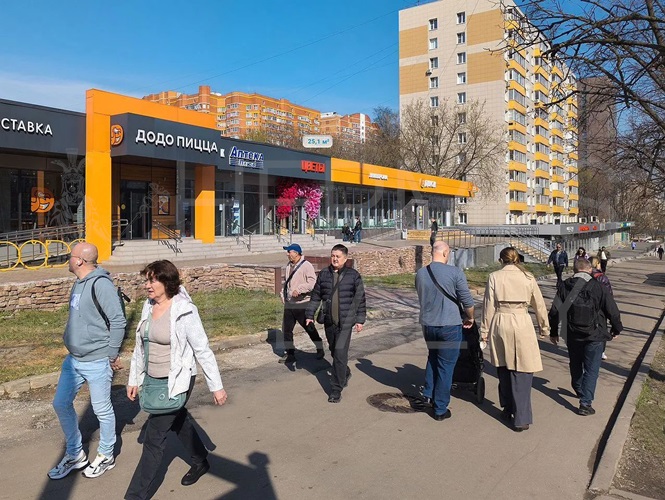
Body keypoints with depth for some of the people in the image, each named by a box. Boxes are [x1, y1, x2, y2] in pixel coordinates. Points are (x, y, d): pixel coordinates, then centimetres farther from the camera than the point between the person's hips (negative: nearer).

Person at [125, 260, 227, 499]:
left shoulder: (184, 311, -21)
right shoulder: (148, 307, -1)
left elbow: (202, 350, -17)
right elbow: (140, 346, 9)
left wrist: (216, 386, -14)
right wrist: (133, 379, 13)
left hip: (177, 382, -7)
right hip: (154, 380, 7)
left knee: (154, 438, -2)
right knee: (179, 423, 25)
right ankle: (200, 462, 47)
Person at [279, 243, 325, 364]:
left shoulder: (306, 266, -14)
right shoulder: (288, 266, 11)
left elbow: (312, 283, -23)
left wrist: (299, 289, -27)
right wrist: (283, 294, 10)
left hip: (302, 304, -7)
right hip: (289, 304, 7)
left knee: (310, 329, 4)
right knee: (286, 329, 9)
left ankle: (320, 350, 23)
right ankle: (290, 354, 22)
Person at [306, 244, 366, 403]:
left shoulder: (353, 275, -2)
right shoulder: (323, 274, 6)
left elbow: (360, 299, 2)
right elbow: (315, 296, 12)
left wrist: (360, 319, 0)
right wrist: (310, 314, 8)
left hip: (345, 321, -4)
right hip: (329, 321, 4)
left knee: (340, 353, -12)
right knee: (334, 351, 17)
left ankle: (336, 389, -2)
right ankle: (345, 374, 44)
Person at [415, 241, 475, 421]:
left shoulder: (420, 273, 1)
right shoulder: (455, 272, -13)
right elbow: (467, 301, -8)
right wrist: (470, 319, 11)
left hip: (427, 324, 5)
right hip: (449, 325, -4)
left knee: (433, 357, 29)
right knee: (445, 367, 7)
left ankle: (428, 393, 25)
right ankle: (440, 409, 15)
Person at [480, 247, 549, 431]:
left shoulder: (494, 277, -2)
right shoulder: (528, 278, 0)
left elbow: (489, 306, -2)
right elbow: (539, 305, 7)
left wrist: (485, 330, 7)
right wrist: (544, 328, 20)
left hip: (500, 324, 1)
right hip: (521, 324, -1)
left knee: (503, 369, 17)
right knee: (522, 372, 3)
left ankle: (507, 409, 31)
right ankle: (521, 418, 4)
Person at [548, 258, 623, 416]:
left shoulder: (565, 287, -4)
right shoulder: (597, 287, -11)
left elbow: (555, 311, -2)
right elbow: (612, 310, -6)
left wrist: (553, 332, 10)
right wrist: (616, 329, 11)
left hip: (572, 335, 3)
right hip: (594, 336, -3)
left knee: (575, 365, 23)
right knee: (591, 369, 4)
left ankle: (579, 390, 45)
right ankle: (585, 403, 0)